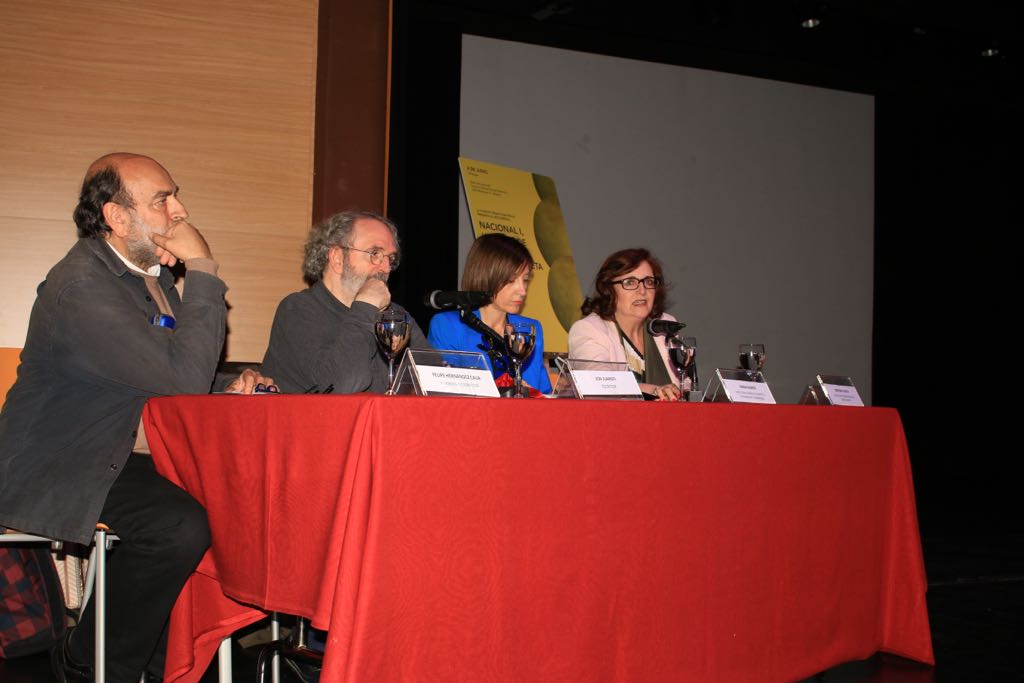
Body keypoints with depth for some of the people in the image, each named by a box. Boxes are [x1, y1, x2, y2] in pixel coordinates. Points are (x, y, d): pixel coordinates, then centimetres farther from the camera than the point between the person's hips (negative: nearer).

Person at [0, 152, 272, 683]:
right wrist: (202, 270, -22)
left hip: (128, 455, 9)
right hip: (58, 471, -9)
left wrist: (228, 394, 0)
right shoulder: (82, 286, -21)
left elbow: (166, 379, 21)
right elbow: (182, 377, -27)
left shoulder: (150, 272, 10)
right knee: (180, 525, -30)